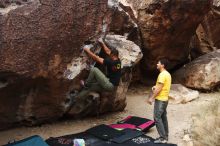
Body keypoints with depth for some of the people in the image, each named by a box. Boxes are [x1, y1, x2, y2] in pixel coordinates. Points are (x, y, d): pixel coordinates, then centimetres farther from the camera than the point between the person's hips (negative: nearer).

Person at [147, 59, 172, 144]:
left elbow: (159, 88, -21)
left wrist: (151, 98, -17)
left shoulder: (162, 74, -18)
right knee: (163, 117, 13)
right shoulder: (167, 74, 13)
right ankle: (165, 136, 18)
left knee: (157, 118, -8)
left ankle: (162, 138, -8)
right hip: (164, 99, 10)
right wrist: (155, 87, 9)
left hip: (160, 99, -10)